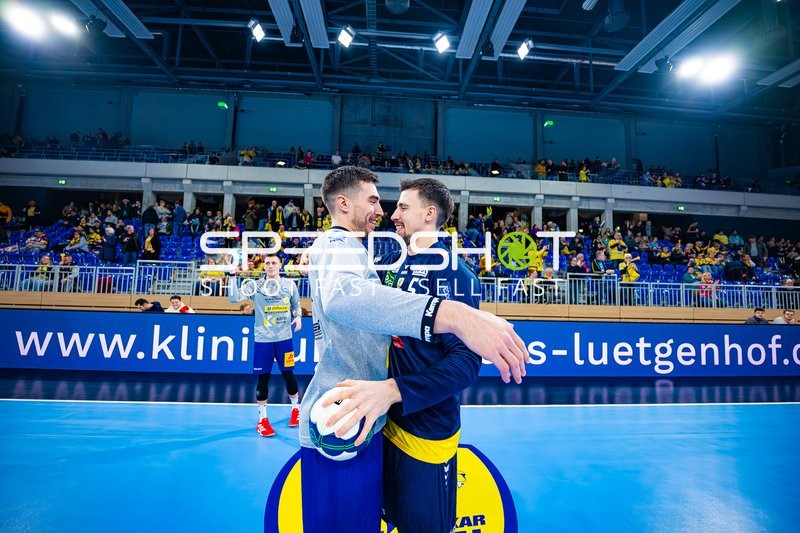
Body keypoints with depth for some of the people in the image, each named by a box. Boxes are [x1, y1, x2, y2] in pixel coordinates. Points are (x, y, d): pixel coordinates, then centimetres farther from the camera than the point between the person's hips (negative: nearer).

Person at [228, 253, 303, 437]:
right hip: (262, 339, -1)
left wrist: (298, 317, -4)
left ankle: (296, 409, 32)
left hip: (284, 338, 1)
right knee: (263, 378, 4)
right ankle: (262, 419, 19)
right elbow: (233, 298, -12)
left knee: (288, 374, 10)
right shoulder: (255, 286, -1)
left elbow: (296, 305, 15)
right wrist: (234, 277, -18)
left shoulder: (289, 284, 4)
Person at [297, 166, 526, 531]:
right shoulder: (339, 244, -16)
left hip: (342, 418, 10)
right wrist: (454, 315, -52)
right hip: (344, 422, -10)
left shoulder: (338, 248, 19)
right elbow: (342, 296, -41)